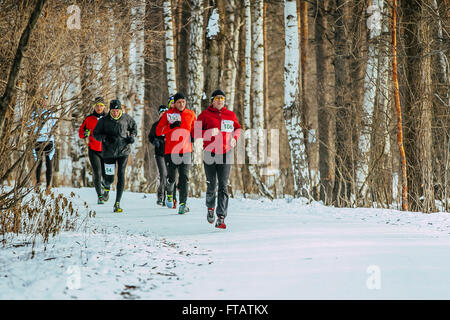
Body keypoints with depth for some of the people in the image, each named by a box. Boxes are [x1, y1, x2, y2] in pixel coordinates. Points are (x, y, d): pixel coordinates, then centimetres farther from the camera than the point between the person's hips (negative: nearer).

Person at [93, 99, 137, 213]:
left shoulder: (126, 118, -1)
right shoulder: (104, 120, -5)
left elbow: (134, 127, 16)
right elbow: (95, 134, 1)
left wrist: (132, 136, -3)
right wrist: (105, 137, -17)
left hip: (123, 151, 0)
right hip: (109, 152, 0)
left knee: (121, 176, -8)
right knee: (109, 178, 1)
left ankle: (117, 203, -3)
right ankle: (107, 187, 40)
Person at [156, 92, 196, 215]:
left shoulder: (190, 114, 9)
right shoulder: (168, 114, 1)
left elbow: (193, 129, 24)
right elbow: (158, 131, -2)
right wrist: (171, 126, -17)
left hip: (186, 150, 1)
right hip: (171, 151, -1)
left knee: (184, 178, -8)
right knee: (171, 177, 7)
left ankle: (183, 203, -9)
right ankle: (170, 194, 38)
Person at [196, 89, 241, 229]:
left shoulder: (230, 115, 6)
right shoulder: (205, 115, -1)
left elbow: (237, 128, 22)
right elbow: (195, 132, -1)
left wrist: (234, 138, 2)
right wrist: (208, 132, -17)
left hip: (226, 154, 1)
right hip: (210, 153, -1)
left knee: (223, 186, -6)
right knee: (211, 185, 7)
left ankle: (221, 217, -8)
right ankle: (210, 207, 37)